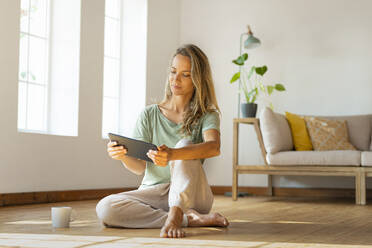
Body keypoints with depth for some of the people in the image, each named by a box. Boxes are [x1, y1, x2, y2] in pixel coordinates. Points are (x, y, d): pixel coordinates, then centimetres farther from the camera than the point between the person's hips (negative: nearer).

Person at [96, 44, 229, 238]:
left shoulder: (207, 116, 1)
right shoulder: (149, 115, 8)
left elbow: (214, 147, -23)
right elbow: (140, 167, 1)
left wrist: (172, 154, -42)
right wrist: (123, 156, -24)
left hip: (191, 195, -2)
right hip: (153, 192, 2)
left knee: (185, 144, -27)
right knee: (105, 209, -27)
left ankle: (175, 216, -41)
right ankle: (189, 219, -25)